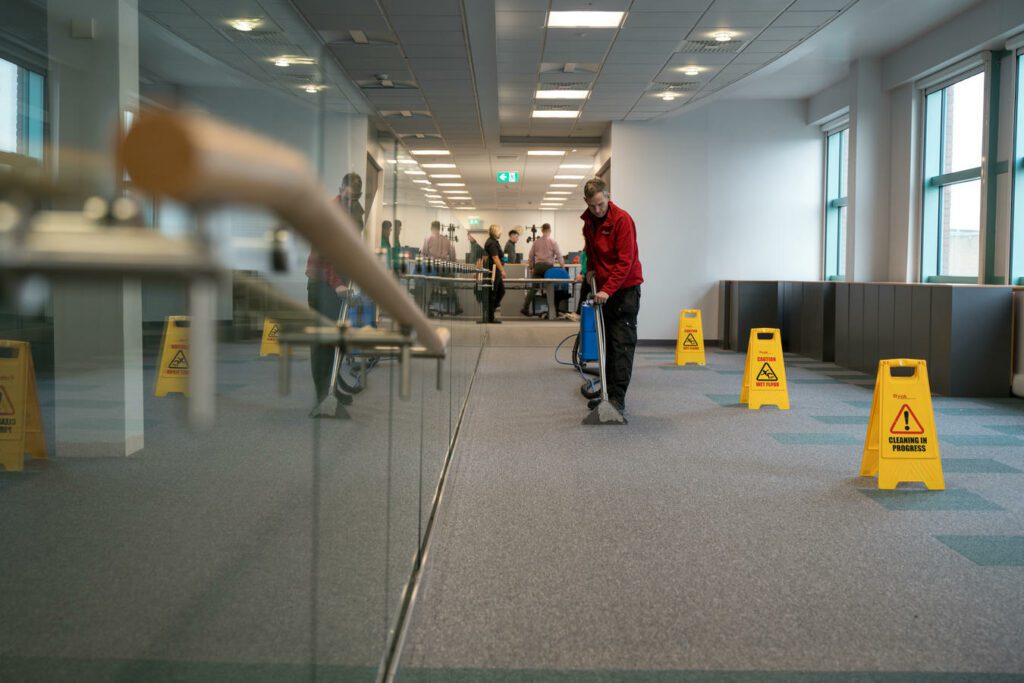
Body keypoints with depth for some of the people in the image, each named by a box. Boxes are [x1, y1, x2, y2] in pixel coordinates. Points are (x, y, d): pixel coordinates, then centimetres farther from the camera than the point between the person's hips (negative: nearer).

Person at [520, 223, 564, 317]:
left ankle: (525, 308, -6)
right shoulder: (553, 242, -2)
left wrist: (531, 267, 19)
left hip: (538, 266, 3)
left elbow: (531, 256, 10)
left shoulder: (536, 242, 7)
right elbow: (559, 256, -5)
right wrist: (563, 267, 0)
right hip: (548, 266, -3)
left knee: (533, 288, 2)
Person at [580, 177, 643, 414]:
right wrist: (591, 269, 11)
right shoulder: (588, 221, 7)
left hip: (625, 288, -8)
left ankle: (618, 398, -8)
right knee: (608, 343, 10)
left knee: (622, 344, -8)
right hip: (603, 289, 8)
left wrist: (608, 289, -27)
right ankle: (609, 393, 17)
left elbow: (625, 261, -22)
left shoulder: (622, 219, -17)